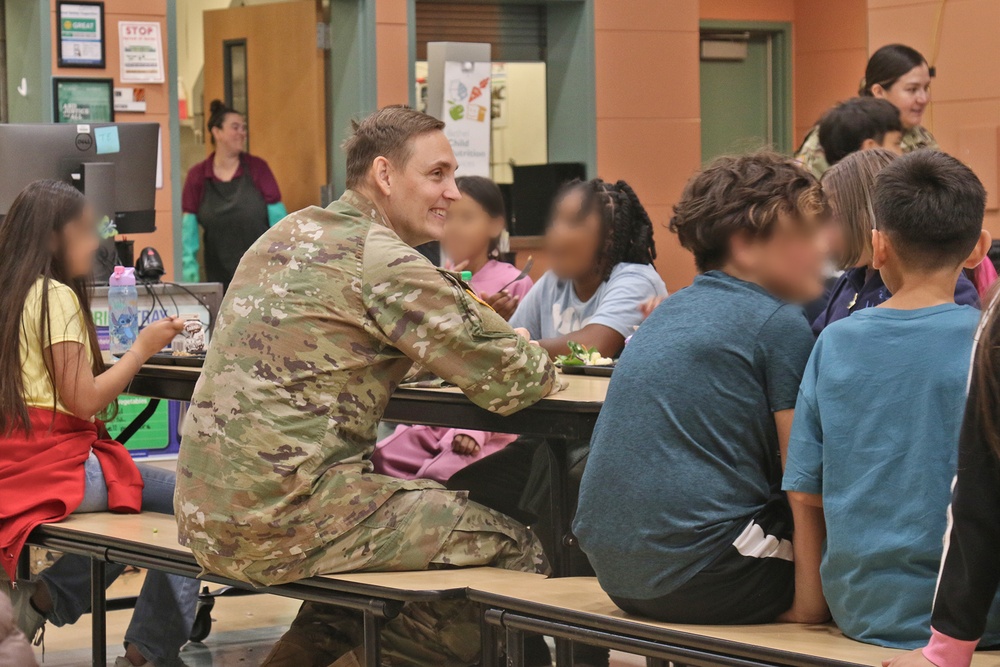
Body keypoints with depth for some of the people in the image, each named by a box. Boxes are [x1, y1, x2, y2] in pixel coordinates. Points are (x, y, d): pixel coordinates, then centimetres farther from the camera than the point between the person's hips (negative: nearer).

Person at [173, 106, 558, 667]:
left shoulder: (286, 235, 15)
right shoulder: (386, 264, -12)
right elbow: (513, 383, -10)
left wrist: (471, 319, 16)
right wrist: (541, 365, 14)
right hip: (282, 519, -9)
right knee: (515, 552, -3)